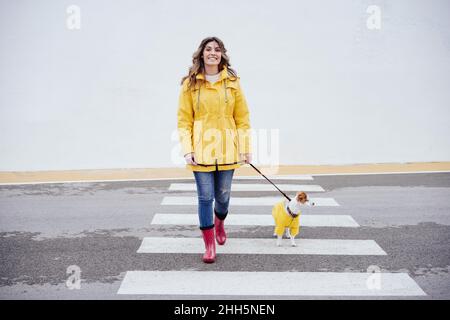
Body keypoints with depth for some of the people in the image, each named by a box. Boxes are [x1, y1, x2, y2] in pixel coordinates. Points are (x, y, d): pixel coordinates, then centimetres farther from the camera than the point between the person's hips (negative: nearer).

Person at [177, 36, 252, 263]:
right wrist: (187, 150, -9)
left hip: (227, 149, 2)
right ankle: (209, 245, 12)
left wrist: (246, 147, 0)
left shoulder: (232, 82, 4)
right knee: (205, 197, -1)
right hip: (201, 150, -1)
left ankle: (219, 223, 45)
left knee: (223, 195, 11)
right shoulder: (190, 84, 0)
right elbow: (184, 121, 0)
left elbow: (242, 118, 5)